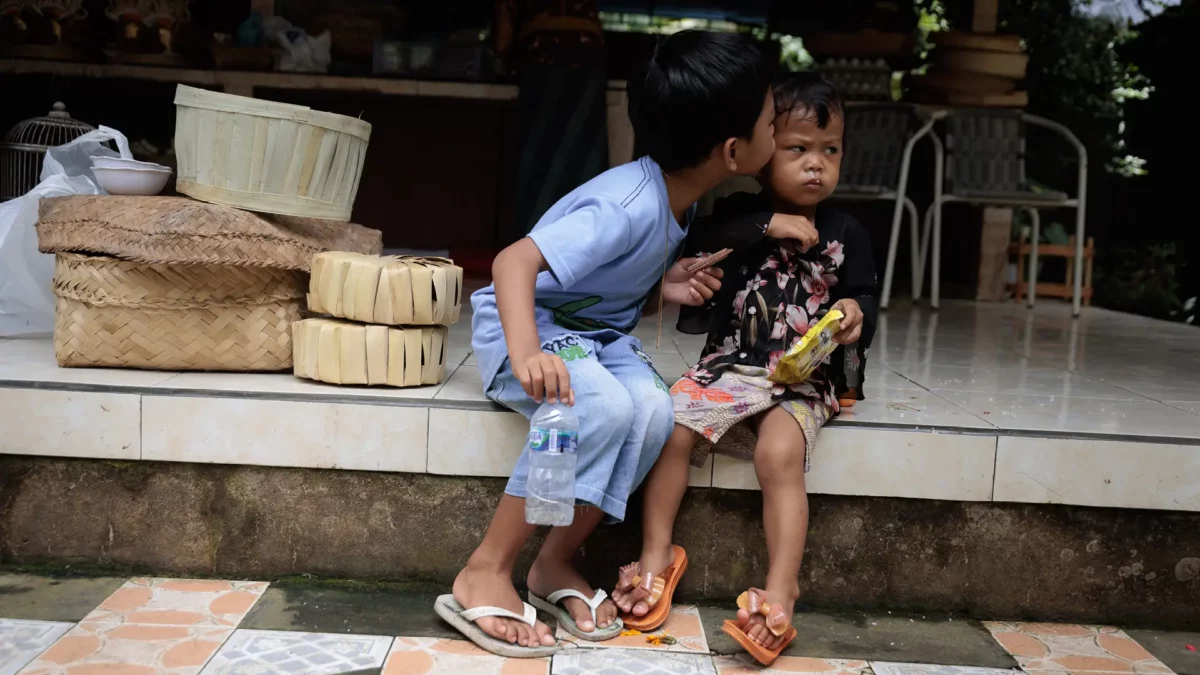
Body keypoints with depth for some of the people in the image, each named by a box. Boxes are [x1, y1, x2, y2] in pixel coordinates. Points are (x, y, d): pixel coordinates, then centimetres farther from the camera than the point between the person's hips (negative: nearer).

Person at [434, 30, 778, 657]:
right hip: (525, 323, -7)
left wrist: (665, 287, -7)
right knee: (604, 405, -34)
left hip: (597, 331, 7)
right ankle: (484, 572, -23)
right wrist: (526, 355, -54)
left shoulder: (678, 199, 0)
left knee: (653, 410, -22)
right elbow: (514, 261, -38)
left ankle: (556, 561, -8)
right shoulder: (628, 207, -28)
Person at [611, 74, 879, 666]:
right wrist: (769, 226, -20)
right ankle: (657, 554, -2)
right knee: (671, 427, -19)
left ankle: (780, 592, -23)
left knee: (779, 453, -28)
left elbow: (865, 294, 10)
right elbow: (699, 244, -15)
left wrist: (856, 313, -14)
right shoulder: (737, 214, 4)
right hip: (729, 366, 2)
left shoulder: (846, 234, 6)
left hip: (804, 380, -2)